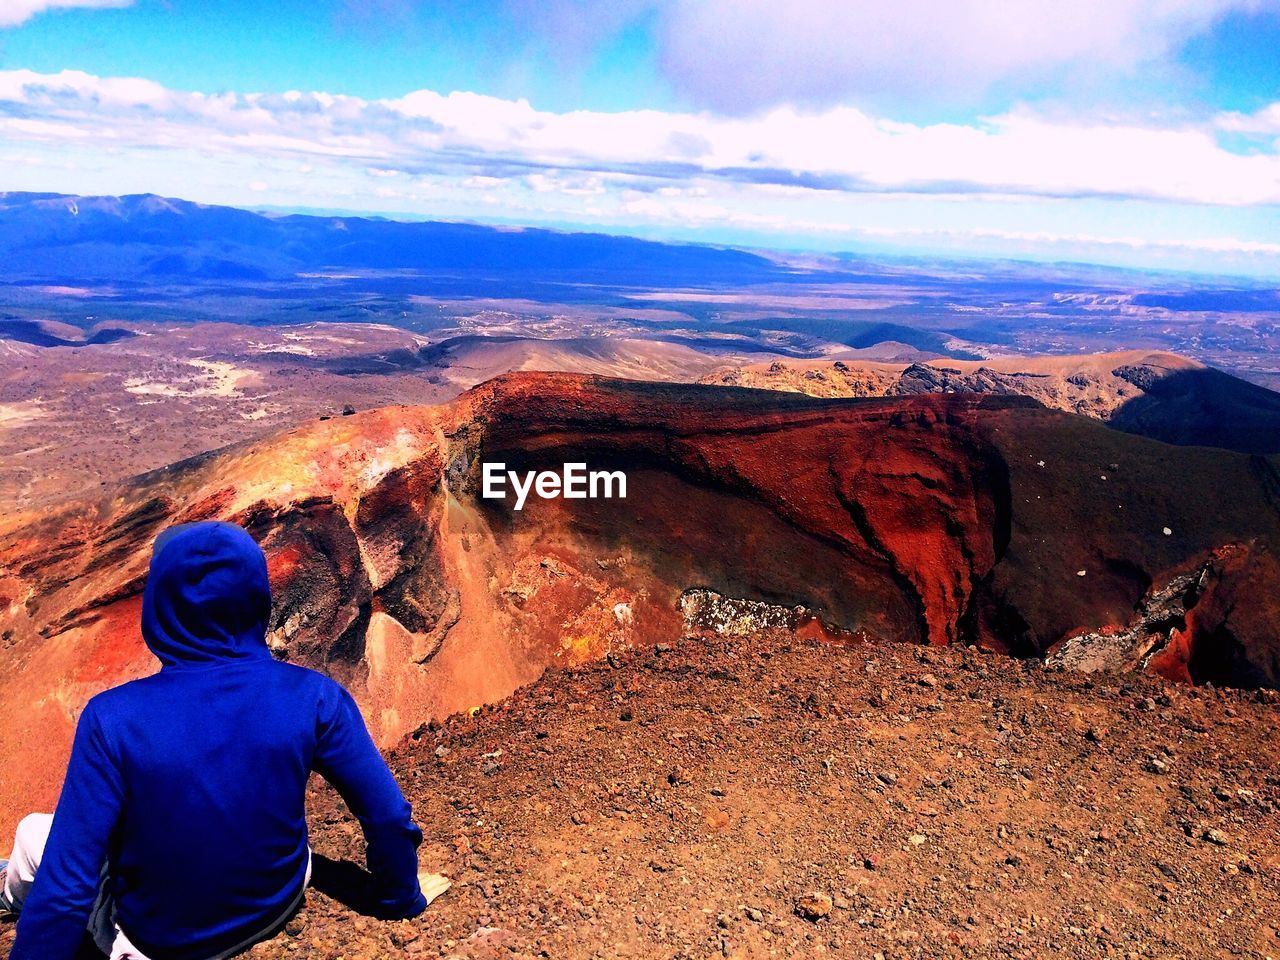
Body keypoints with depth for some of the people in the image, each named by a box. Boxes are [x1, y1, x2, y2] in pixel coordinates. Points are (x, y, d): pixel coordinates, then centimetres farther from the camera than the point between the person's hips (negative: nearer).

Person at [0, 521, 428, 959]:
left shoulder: (113, 718, -26)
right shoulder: (314, 697, -22)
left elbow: (63, 890, -22)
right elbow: (389, 818, -14)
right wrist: (401, 900, 5)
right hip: (273, 911, 2)